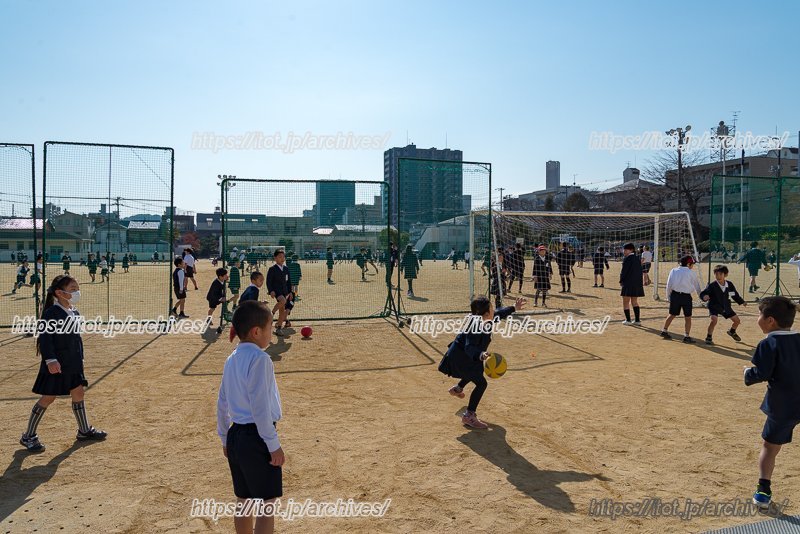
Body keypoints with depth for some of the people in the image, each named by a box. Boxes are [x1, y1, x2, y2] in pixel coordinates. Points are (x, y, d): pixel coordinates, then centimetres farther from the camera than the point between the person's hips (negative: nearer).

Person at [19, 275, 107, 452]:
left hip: (74, 364, 8)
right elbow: (45, 338, -20)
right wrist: (50, 360, -26)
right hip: (56, 364, -8)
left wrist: (80, 358, 16)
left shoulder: (75, 313, 8)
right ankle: (28, 436, 13)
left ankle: (84, 430, 23)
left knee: (78, 393, 11)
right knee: (48, 397, -1)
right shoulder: (51, 313, -15)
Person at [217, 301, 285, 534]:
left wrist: (225, 438, 25)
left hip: (236, 436, 8)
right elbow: (260, 407, -20)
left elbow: (222, 403, 15)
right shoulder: (259, 359, -17)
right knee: (266, 505, 2)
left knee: (244, 502, 19)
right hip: (256, 438, -8)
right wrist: (273, 444, -15)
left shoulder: (232, 359, 9)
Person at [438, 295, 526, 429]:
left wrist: (514, 308, 18)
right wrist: (481, 355, -63)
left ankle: (457, 389, 63)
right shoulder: (475, 327, -35)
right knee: (481, 383, -15)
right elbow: (469, 348, -44)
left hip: (464, 354, 11)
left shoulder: (486, 321, -8)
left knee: (476, 372, 38)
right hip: (460, 357, -11)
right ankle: (469, 416, -10)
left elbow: (499, 313, 14)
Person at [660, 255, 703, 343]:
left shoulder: (673, 271, 7)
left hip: (674, 294, 3)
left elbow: (669, 285, 4)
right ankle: (687, 336, 4)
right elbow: (697, 286, 10)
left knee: (672, 315, 16)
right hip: (686, 296, -3)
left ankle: (664, 331, 19)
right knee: (688, 317, 5)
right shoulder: (692, 273, 0)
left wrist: (668, 297, 11)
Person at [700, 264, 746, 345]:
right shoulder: (712, 286, -21)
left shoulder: (730, 285, -6)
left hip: (726, 307, 6)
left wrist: (742, 302, 6)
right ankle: (709, 337, -13)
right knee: (714, 320, -29)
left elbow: (735, 295, 9)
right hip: (714, 307, -6)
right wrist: (704, 297, -46)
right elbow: (702, 293, -25)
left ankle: (732, 332, 47)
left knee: (737, 320, 16)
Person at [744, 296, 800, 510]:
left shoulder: (769, 344, -12)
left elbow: (761, 374, -17)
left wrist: (747, 373, 1)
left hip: (782, 406, -5)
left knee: (770, 446, 7)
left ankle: (763, 492, 4)